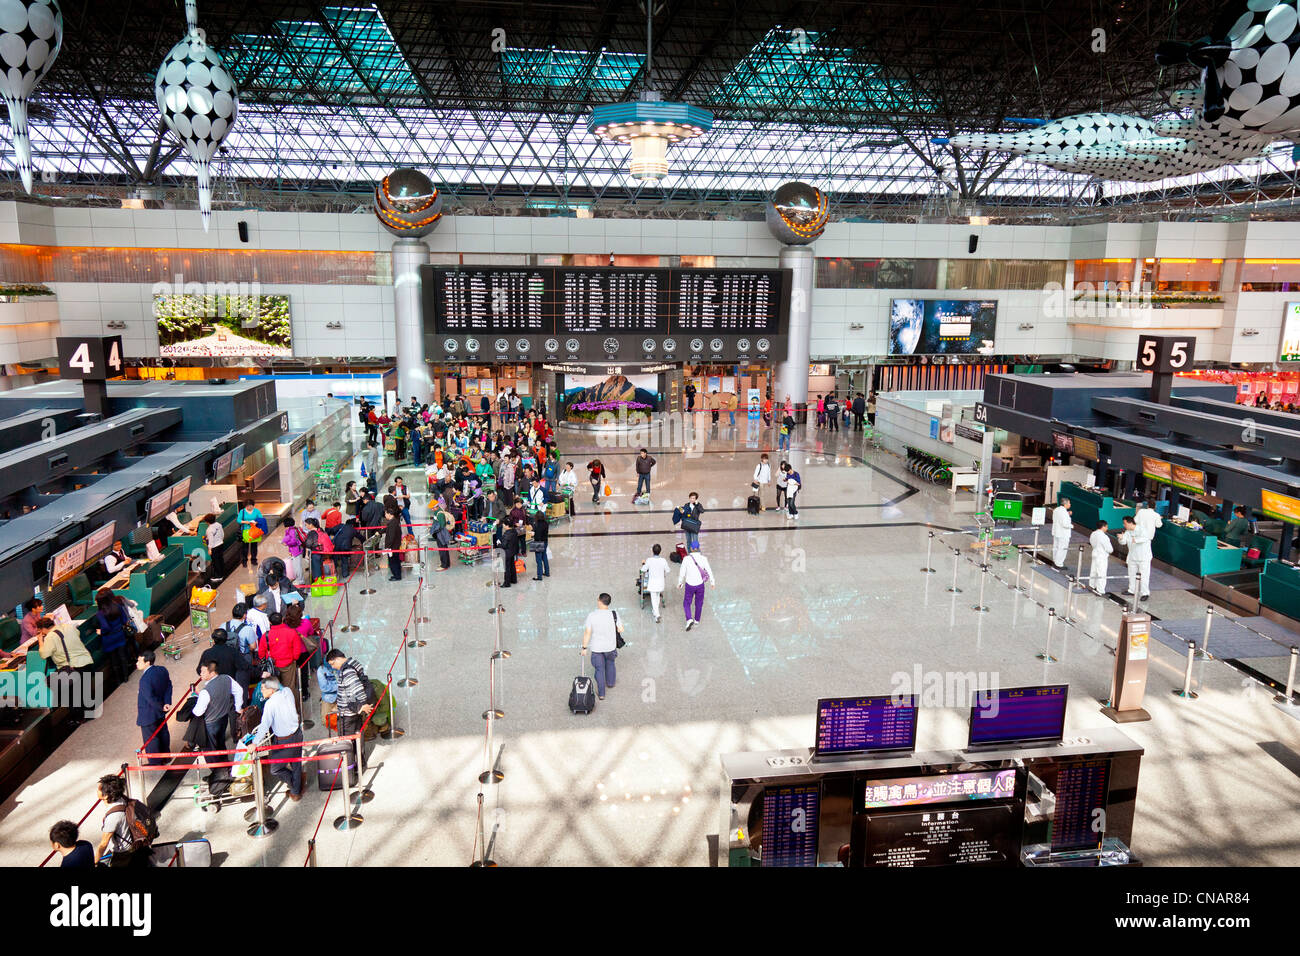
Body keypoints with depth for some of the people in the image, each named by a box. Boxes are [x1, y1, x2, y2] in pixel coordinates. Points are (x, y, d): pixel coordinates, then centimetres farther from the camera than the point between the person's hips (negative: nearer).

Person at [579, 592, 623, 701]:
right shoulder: (614, 614, -17)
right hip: (611, 646, 1)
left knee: (599, 669, 14)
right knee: (610, 664, 28)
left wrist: (584, 648, -8)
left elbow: (587, 633, -18)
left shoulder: (591, 616, -20)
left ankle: (601, 694, 22)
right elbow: (620, 630, -11)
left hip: (596, 647, -1)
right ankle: (610, 683, 48)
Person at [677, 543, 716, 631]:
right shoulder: (703, 559, -13)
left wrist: (679, 583, 7)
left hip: (689, 585, -2)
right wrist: (712, 582, 11)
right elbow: (709, 571, -6)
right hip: (700, 584, 2)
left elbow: (682, 573, -10)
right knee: (699, 603, 24)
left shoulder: (686, 559, -17)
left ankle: (689, 620, -6)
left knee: (686, 603, 15)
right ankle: (697, 620, 39)